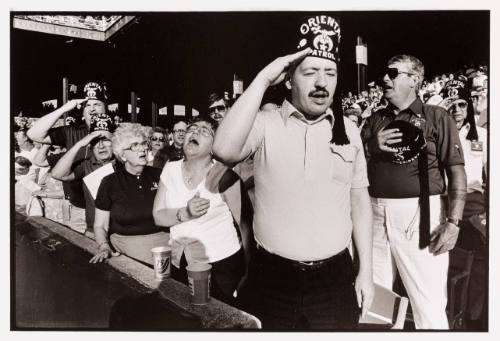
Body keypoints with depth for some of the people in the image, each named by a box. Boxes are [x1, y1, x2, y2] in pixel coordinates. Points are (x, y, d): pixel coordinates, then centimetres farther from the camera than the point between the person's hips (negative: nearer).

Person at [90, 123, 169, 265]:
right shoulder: (110, 183, 3)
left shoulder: (158, 175, 9)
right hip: (127, 242, -2)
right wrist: (103, 247, -14)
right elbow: (100, 226, 5)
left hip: (163, 238, 2)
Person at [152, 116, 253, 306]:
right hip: (180, 265, 5)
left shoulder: (223, 176, -13)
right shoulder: (170, 170, 3)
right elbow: (158, 216, -1)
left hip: (220, 266, -5)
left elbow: (245, 222, -11)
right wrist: (186, 214, -20)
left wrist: (249, 270, -7)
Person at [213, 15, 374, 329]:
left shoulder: (348, 130, 3)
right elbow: (225, 150, -27)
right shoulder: (265, 123, -7)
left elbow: (360, 200, 7)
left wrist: (366, 271, 5)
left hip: (335, 277, 2)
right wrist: (262, 80, -22)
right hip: (273, 276, -2)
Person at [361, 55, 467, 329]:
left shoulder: (436, 117, 1)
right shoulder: (374, 120, 13)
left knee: (429, 305, 1)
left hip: (417, 214, -4)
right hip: (375, 213, 4)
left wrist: (453, 222, -11)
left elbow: (456, 171, -3)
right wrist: (372, 147, -7)